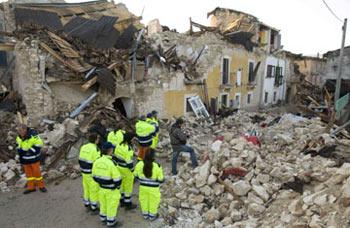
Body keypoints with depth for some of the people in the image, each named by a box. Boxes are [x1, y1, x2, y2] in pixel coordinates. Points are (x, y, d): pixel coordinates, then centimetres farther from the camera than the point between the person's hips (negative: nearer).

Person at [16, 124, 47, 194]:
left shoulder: (33, 136, -21)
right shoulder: (19, 137, -1)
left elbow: (39, 144, -16)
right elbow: (18, 144, 17)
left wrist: (31, 151, -20)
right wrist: (20, 150, -1)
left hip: (34, 158, -6)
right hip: (25, 159, 6)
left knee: (36, 172, 1)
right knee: (28, 173, 12)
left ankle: (41, 186, 15)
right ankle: (31, 187, 23)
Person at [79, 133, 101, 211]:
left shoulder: (83, 147, 1)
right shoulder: (95, 149, -23)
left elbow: (80, 160, 8)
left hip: (84, 172, 8)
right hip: (92, 173, -7)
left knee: (86, 187, 23)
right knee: (94, 189, 7)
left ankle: (86, 203, 39)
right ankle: (94, 206, 19)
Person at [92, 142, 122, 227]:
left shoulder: (97, 161, -10)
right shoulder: (111, 164, -31)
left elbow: (94, 175, 2)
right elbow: (117, 178, -24)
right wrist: (118, 186, -4)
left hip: (101, 187, 7)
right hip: (111, 190, -7)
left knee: (103, 203, 27)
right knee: (112, 205, 13)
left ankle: (103, 217, 47)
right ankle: (111, 222, 30)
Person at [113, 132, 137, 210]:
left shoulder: (119, 145, -4)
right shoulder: (129, 149, -27)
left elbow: (115, 156, 6)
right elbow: (129, 162, -24)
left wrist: (116, 166, 18)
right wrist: (133, 171, -10)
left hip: (119, 167, 8)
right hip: (126, 169, -8)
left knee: (121, 184, 22)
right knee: (128, 187, 9)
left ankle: (122, 201, 38)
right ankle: (128, 204, 23)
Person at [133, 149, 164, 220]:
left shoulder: (140, 164, -20)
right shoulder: (157, 166, -28)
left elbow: (136, 174, -4)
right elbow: (160, 180, -18)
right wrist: (162, 179, 6)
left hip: (143, 186, 3)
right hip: (153, 188, -2)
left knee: (144, 200, 25)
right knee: (153, 201, 21)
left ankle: (145, 214, 44)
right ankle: (152, 216, 40)